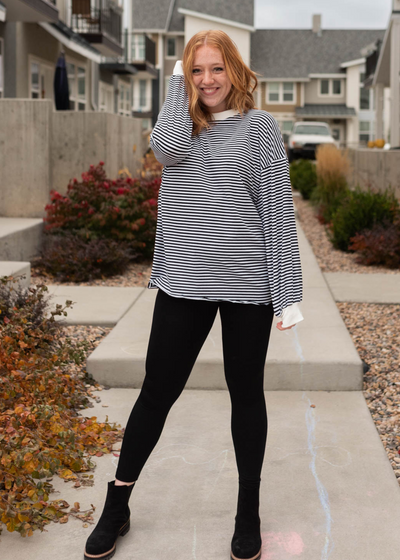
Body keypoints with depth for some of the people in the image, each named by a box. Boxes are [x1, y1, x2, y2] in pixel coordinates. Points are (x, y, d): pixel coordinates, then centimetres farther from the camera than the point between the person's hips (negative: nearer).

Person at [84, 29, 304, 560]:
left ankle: (249, 512, 27)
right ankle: (116, 506, 23)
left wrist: (289, 292, -9)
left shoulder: (259, 126, 0)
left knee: (246, 394, 12)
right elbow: (167, 145, -17)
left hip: (247, 284, -2)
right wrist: (178, 82, -2)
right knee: (157, 391, 8)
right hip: (183, 282, 2)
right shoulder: (181, 123, 9)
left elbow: (278, 210, -3)